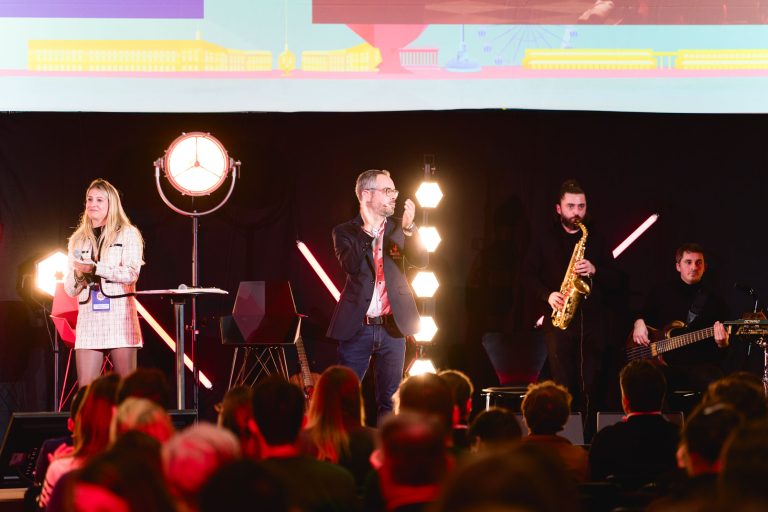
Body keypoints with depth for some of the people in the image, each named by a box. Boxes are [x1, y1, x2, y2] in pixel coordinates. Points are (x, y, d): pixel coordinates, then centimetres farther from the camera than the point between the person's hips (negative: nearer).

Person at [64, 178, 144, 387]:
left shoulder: (128, 234, 7)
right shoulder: (78, 240, 19)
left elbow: (131, 273, -8)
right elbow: (70, 290, 18)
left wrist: (95, 268, -16)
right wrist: (78, 275, -4)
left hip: (119, 313, -4)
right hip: (88, 317, 4)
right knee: (85, 389, -6)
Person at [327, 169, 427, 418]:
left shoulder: (398, 229, 8)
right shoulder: (346, 232, 1)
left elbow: (420, 260, -7)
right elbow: (351, 266, -16)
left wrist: (409, 228, -22)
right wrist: (367, 229, -21)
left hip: (392, 326, 3)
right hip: (357, 328, -3)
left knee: (390, 401, 6)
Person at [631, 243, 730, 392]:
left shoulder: (716, 301, 9)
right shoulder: (661, 293, 14)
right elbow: (642, 314, 31)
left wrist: (721, 344, -16)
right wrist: (639, 322, 8)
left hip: (699, 366, 0)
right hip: (663, 365, 0)